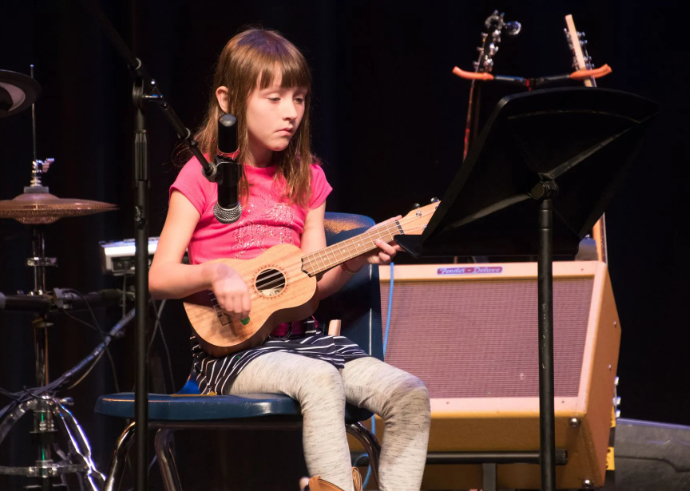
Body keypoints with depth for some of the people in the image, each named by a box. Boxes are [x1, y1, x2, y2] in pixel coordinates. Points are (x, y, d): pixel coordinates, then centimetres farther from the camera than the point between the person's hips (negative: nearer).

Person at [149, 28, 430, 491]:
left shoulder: (305, 179, 14)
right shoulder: (203, 177, -1)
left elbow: (316, 283, 11)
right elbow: (158, 277, -5)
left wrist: (351, 263, -9)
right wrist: (214, 272, -23)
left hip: (298, 336, 5)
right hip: (230, 345, -5)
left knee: (409, 394, -17)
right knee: (320, 380, -35)